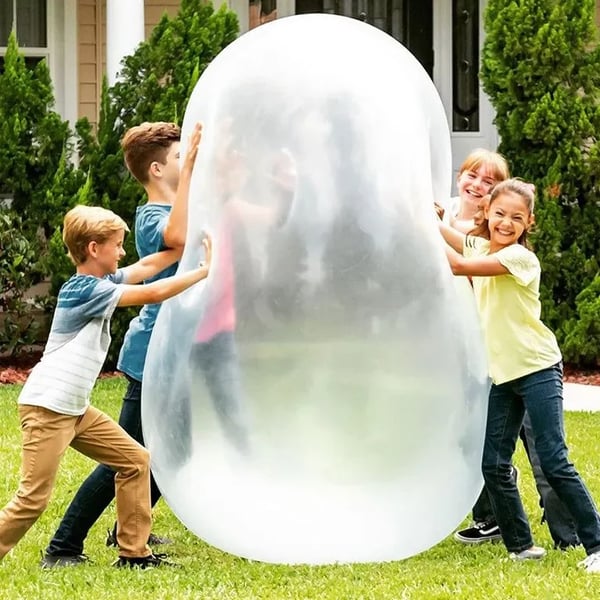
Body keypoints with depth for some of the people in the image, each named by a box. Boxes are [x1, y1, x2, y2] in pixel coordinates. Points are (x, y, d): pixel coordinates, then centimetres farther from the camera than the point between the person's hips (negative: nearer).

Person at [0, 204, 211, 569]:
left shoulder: (102, 281, 11)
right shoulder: (87, 290, -16)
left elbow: (146, 268, 17)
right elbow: (152, 294, -18)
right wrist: (205, 270, -11)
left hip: (75, 409, 10)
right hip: (47, 407, -10)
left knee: (135, 460, 11)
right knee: (33, 500, -12)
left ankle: (134, 552, 16)